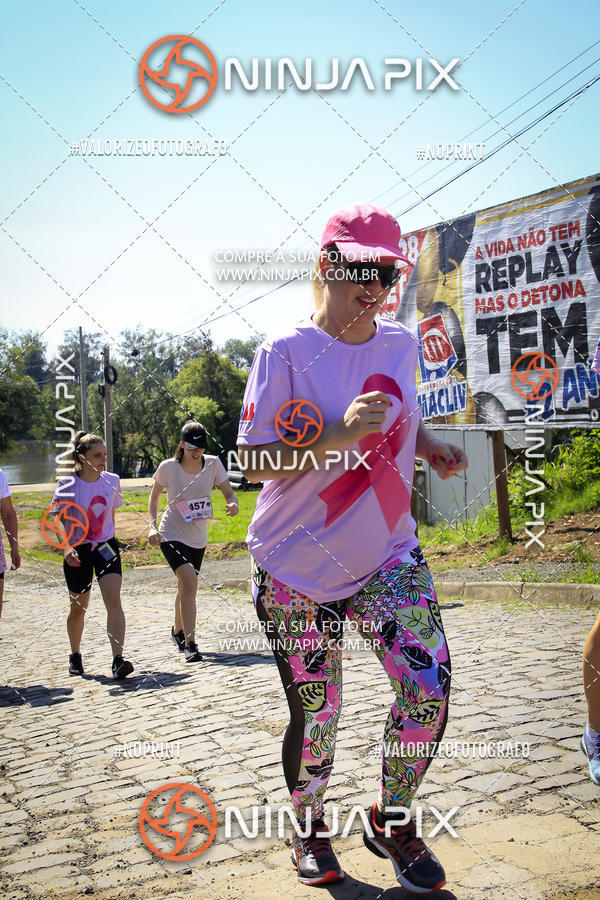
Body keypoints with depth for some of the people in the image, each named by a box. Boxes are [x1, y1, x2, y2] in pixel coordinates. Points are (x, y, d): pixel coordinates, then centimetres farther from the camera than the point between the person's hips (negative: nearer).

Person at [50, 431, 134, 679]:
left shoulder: (111, 481, -1)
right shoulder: (67, 485, -11)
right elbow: (60, 521, -12)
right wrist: (66, 548, -26)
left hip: (106, 547, 2)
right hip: (78, 551, -2)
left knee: (114, 601, -15)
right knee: (79, 608, 10)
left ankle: (118, 660, -19)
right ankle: (75, 655, 35)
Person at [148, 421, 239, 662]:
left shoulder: (213, 464, -8)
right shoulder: (168, 467, -12)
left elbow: (228, 491, -5)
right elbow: (154, 497, 2)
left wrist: (233, 504, -28)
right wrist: (153, 526, -9)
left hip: (197, 538, 4)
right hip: (171, 535, -4)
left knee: (186, 587, 18)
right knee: (190, 582, -23)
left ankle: (177, 631, 46)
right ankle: (189, 644, -17)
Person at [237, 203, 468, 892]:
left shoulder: (401, 344, 5)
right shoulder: (286, 353, -11)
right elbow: (252, 463, -14)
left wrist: (429, 446, 3)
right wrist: (341, 436, -27)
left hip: (387, 554, 4)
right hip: (297, 564, -4)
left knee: (430, 690, -8)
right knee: (315, 714, 5)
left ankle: (391, 822, 18)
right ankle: (307, 827, 34)